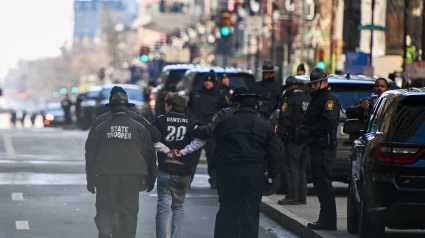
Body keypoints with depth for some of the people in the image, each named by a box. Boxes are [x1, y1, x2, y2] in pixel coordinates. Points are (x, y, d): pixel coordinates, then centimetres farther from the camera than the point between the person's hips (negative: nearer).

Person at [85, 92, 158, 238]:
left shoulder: (101, 128, 7)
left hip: (105, 176, 0)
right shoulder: (139, 128, 6)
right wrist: (151, 178, 13)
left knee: (105, 211, 8)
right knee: (129, 212, 4)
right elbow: (149, 154, 5)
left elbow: (91, 154, 7)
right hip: (132, 176, 0)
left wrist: (90, 179, 13)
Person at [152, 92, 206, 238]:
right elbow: (201, 139, -11)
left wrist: (166, 151, -5)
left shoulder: (160, 120, 3)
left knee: (163, 206, 1)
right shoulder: (190, 123, 7)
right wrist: (183, 151, -7)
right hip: (184, 171, 2)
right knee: (178, 206, 16)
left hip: (165, 170, -2)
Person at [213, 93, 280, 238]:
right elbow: (273, 152, 2)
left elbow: (216, 145, 7)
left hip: (228, 171, 0)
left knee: (227, 211, 9)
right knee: (250, 213, 4)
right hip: (254, 173, 0)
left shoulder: (225, 122, 2)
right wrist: (272, 174, 6)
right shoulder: (265, 125, 2)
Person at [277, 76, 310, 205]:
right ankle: (302, 197, 16)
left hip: (293, 139, -7)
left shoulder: (289, 100, -10)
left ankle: (292, 196, -9)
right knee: (301, 167, 14)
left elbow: (284, 121, -16)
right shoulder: (309, 100, 11)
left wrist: (281, 136, -11)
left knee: (291, 167, -5)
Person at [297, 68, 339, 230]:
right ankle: (325, 219, 19)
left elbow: (328, 122, -22)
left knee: (324, 183, -10)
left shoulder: (329, 99, -9)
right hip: (316, 147, 10)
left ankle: (328, 221, -9)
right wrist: (302, 132, 1)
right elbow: (309, 122, 21)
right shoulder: (316, 99, 23)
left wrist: (308, 132, -18)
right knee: (319, 182, 13)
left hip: (324, 148, -10)